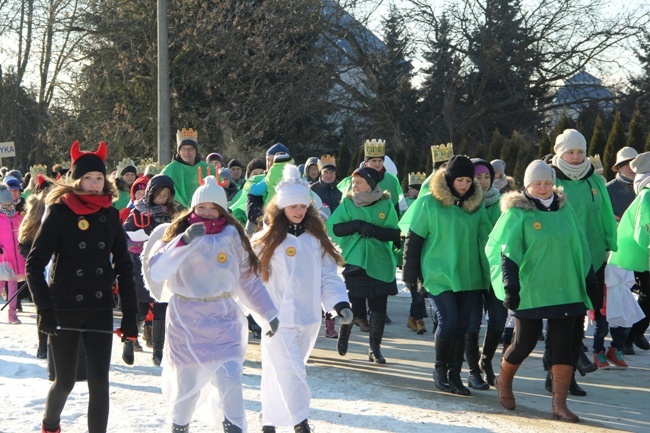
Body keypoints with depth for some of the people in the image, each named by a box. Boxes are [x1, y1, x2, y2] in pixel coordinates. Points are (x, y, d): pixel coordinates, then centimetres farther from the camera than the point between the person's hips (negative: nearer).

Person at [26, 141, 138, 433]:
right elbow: (35, 264, -10)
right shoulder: (60, 211, -7)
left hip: (100, 310, 2)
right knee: (65, 381, 9)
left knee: (99, 382, -5)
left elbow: (123, 266, 6)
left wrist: (130, 314, 0)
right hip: (64, 309, -2)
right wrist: (44, 308, -19)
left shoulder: (110, 213, 4)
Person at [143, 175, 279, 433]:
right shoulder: (177, 233, -3)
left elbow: (249, 279, 12)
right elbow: (156, 271, -18)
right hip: (186, 319, -1)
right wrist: (184, 241, -29)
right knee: (186, 381, 6)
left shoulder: (232, 237, 4)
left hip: (223, 318, 1)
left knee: (229, 378, -13)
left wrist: (269, 313, 8)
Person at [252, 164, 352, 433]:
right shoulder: (266, 240, -5)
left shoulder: (316, 238, 8)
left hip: (309, 319, 5)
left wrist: (340, 303, -7)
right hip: (278, 319, -4)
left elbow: (328, 276, 7)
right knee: (291, 372, -11)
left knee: (279, 372, 15)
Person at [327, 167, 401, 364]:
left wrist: (372, 229, -19)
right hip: (354, 262, -1)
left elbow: (394, 233, -4)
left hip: (380, 264, 1)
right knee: (355, 308, -3)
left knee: (379, 307, 1)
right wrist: (356, 225, -17)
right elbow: (332, 228, -5)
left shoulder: (385, 204, 0)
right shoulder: (348, 203, 1)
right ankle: (344, 333, 29)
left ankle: (375, 348, 15)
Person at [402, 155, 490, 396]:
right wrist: (410, 274, -2)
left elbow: (484, 238, 14)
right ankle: (440, 370, 8)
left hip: (469, 276, 4)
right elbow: (413, 239, -2)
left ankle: (455, 375, 15)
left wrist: (487, 272, 12)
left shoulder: (476, 204, 7)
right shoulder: (429, 203, -5)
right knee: (448, 322, -12)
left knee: (462, 326, 4)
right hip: (439, 275, -4)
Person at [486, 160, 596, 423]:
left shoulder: (565, 208, 9)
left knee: (565, 345, -2)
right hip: (531, 291, -4)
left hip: (566, 289, 4)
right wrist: (510, 286, -14)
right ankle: (504, 381, 33)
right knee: (525, 342, 4)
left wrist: (589, 278, 15)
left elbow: (580, 246, 16)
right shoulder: (517, 213, -5)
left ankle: (559, 403, 4)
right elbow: (506, 253, -8)